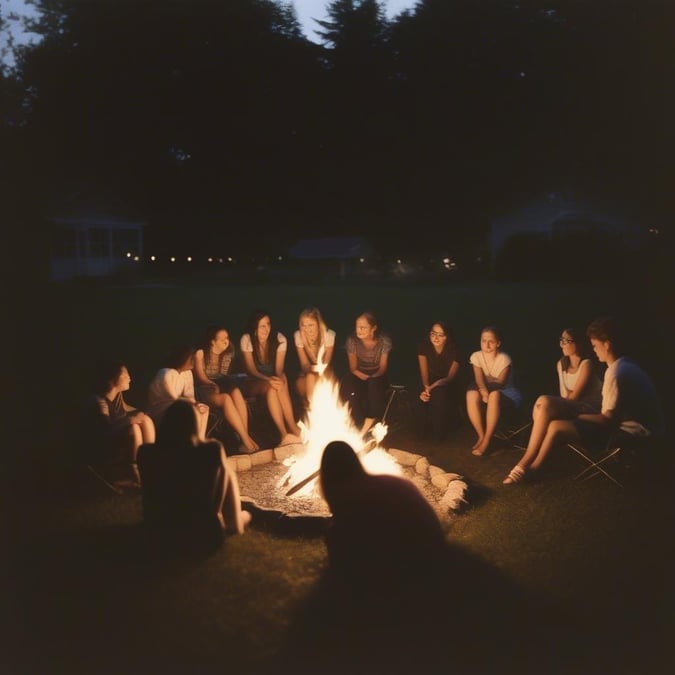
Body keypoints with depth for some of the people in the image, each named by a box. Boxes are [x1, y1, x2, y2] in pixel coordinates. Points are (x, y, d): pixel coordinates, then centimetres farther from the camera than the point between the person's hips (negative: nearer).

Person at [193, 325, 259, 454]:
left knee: (236, 392, -34)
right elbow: (201, 377, -8)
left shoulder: (228, 353, 14)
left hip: (224, 386, 4)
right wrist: (214, 385, -25)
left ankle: (246, 437, -40)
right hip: (206, 389, -4)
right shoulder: (201, 354, -1)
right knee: (226, 398, -38)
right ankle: (245, 439, -40)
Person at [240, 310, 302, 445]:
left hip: (274, 378, 2)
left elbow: (279, 368, -13)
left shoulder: (279, 339, -10)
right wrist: (267, 379, -36)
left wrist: (279, 379, -38)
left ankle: (289, 431, -40)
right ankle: (285, 433, -41)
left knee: (280, 385, -35)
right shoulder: (247, 340, -14)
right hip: (254, 382, -2)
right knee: (271, 387, -35)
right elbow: (251, 369, -17)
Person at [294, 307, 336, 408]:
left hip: (323, 376, -1)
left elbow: (326, 365, -14)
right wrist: (311, 368, -36)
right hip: (305, 376, 1)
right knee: (310, 377, -31)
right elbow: (304, 364, -13)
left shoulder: (329, 335, -18)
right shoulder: (298, 335, -14)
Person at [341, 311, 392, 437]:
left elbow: (383, 368, -8)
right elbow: (353, 368, -6)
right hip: (359, 375, 1)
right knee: (348, 388, -32)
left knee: (374, 385, -35)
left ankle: (365, 428, -24)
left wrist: (371, 379, -24)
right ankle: (358, 426, -19)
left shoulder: (384, 341, -14)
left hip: (377, 376, -1)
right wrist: (365, 378, -22)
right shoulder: (352, 340, -12)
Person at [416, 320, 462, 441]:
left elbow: (450, 377, -17)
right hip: (429, 383, 1)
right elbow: (424, 371, -12)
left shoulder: (454, 350, -17)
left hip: (447, 386, -1)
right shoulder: (424, 346, -12)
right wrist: (426, 387, -33)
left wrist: (432, 387, -36)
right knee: (423, 397, -26)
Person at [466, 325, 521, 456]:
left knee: (494, 395, -39)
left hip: (505, 392, -3)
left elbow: (500, 382, -16)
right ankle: (481, 436, -21)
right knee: (471, 394, -33)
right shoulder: (476, 356, -5)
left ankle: (487, 440, -32)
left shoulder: (504, 358, -12)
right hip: (488, 390, 3)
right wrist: (484, 391, -37)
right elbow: (479, 379, -19)